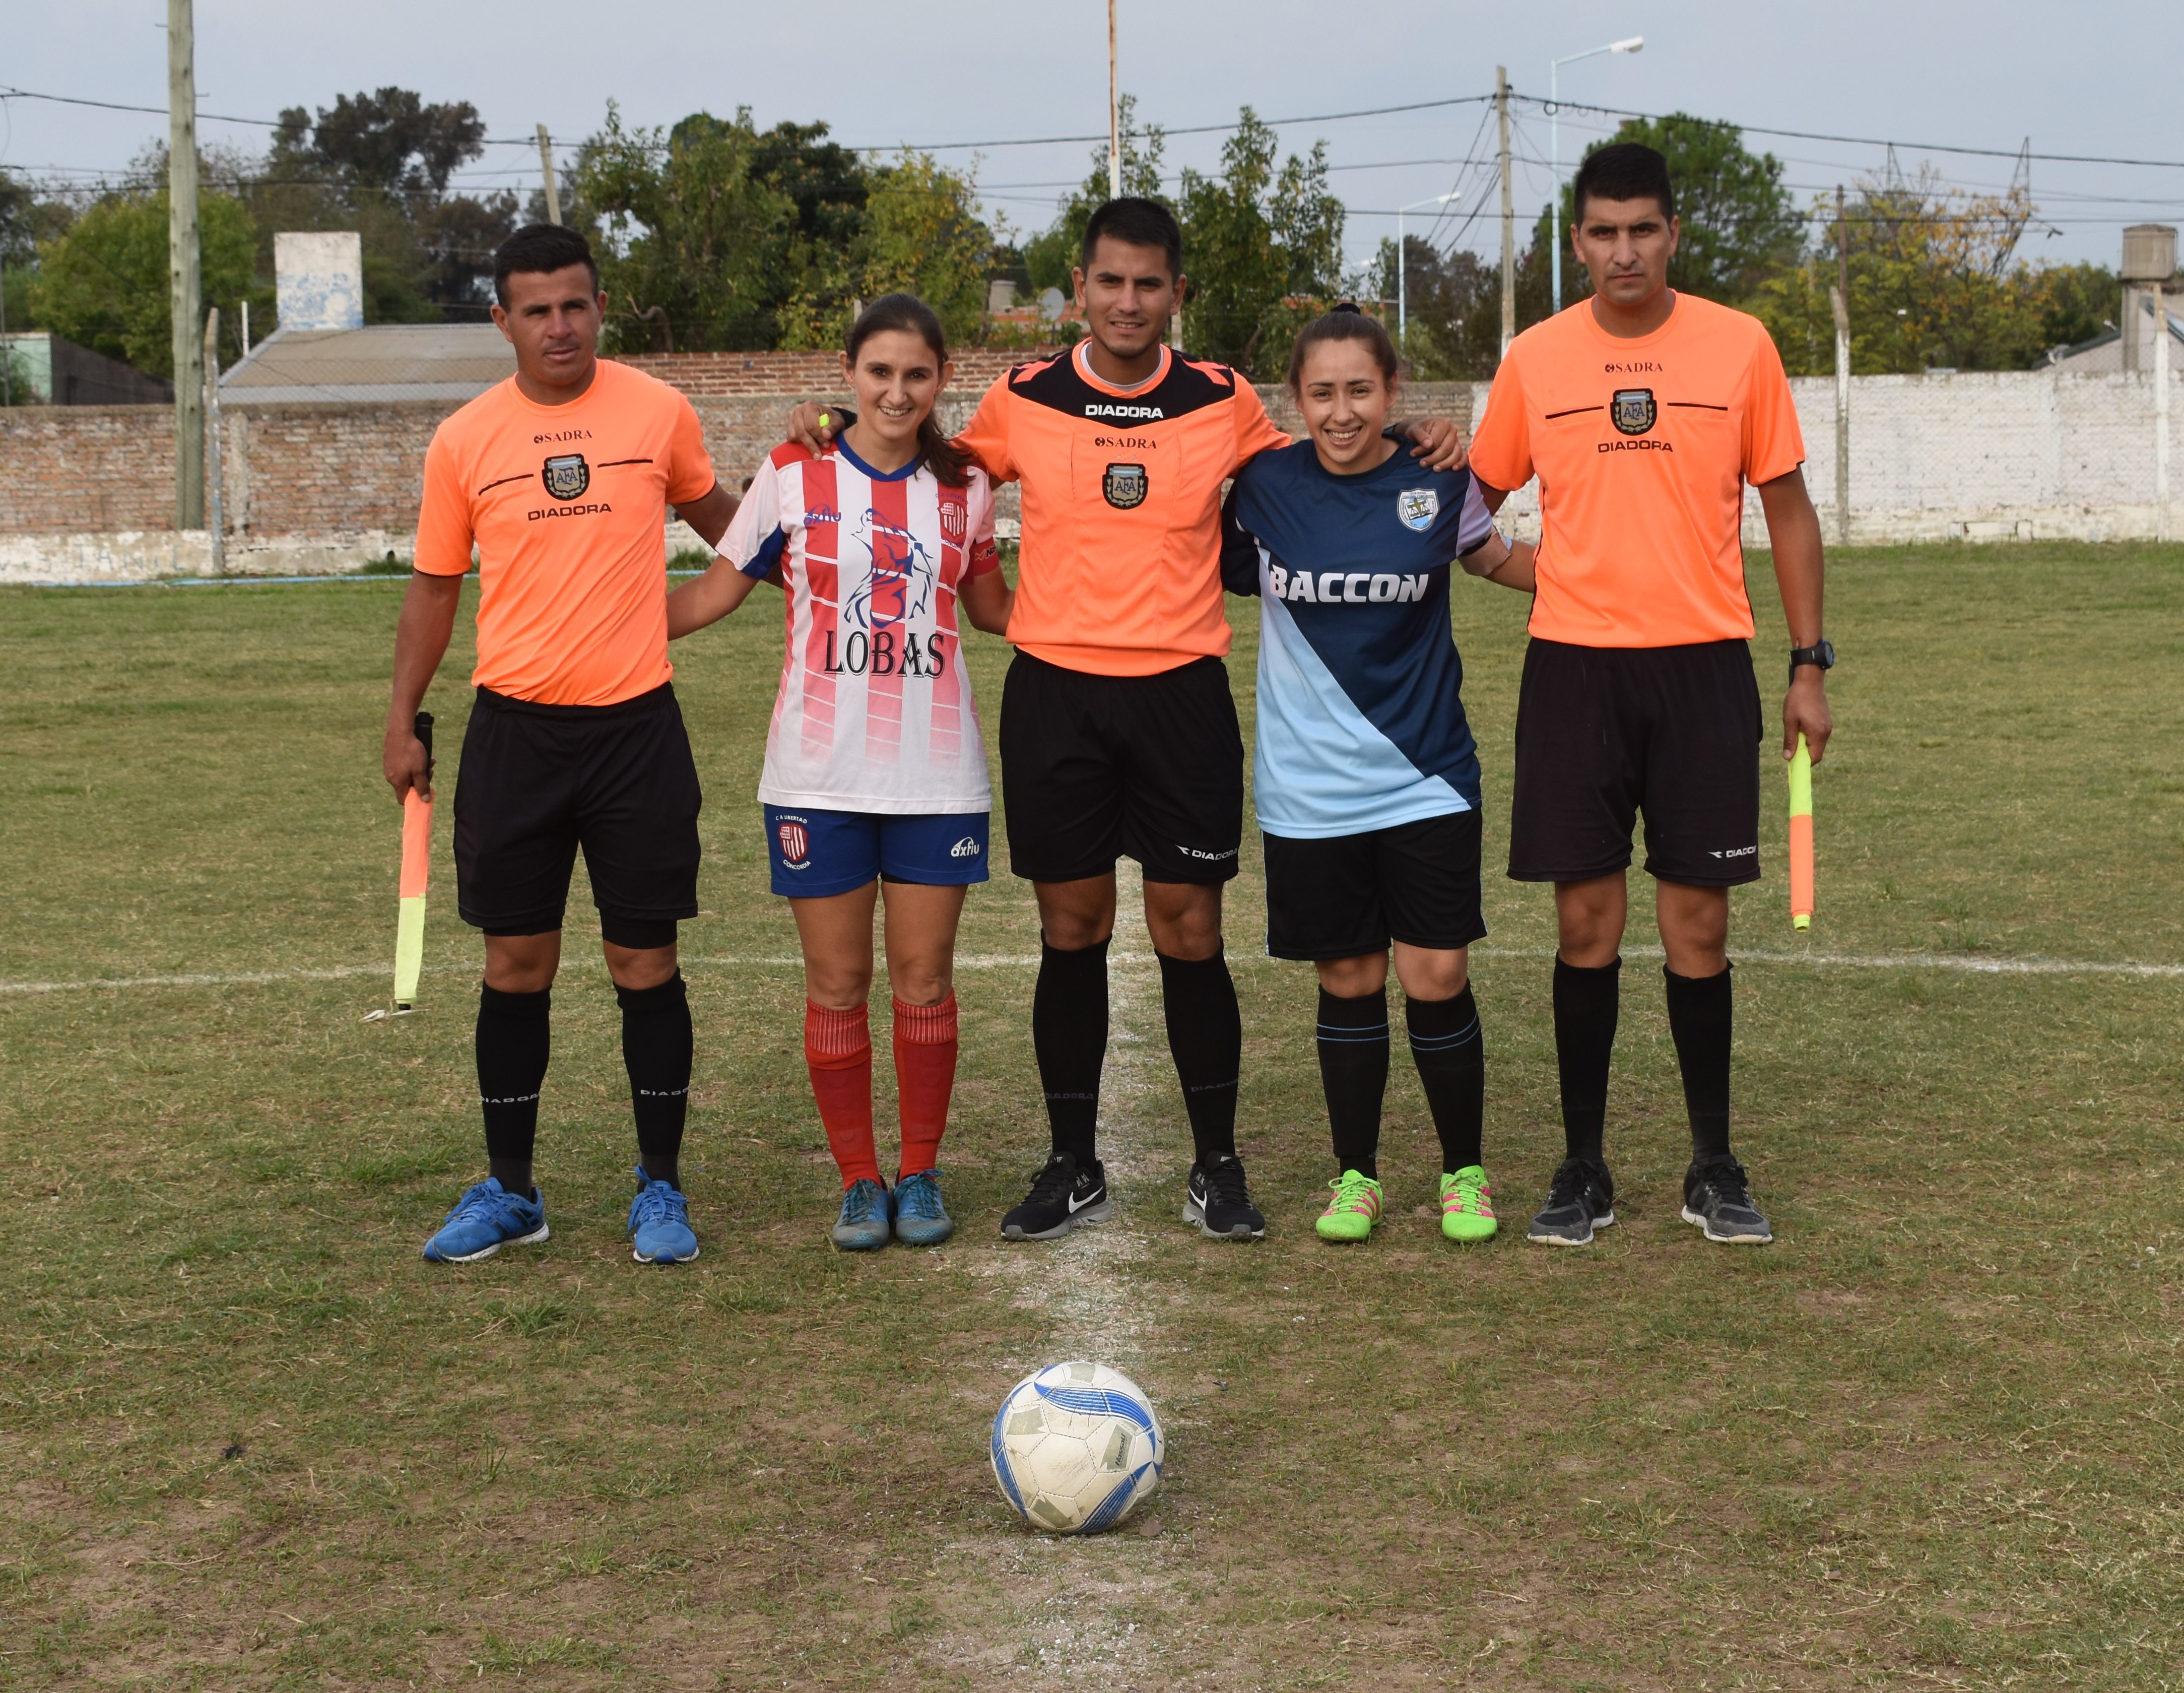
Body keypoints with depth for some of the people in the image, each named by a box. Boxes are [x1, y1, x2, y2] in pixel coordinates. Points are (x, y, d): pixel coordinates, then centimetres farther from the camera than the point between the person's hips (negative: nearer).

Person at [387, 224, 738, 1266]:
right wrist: (402, 722, 5)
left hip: (636, 726, -1)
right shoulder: (463, 441, 0)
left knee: (644, 960, 4)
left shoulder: (657, 412, -1)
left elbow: (715, 515, 18)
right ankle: (508, 1190, 20)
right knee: (516, 964, 7)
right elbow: (434, 586, 9)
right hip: (514, 731, 1)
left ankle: (660, 1188, 16)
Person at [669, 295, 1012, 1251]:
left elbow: (993, 608, 16)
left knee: (924, 982, 5)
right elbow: (715, 592, 4)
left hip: (936, 776, 1)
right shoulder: (794, 477, -2)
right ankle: (858, 1181, 16)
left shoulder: (963, 487, 4)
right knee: (836, 985, 3)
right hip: (819, 776, -1)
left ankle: (920, 1176, 19)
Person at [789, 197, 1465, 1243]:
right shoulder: (1022, 400, 2)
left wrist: (1416, 450, 2)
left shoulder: (1224, 402, 3)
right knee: (1071, 933, 5)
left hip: (1181, 692, 0)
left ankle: (1216, 1168, 15)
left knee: (1190, 934, 2)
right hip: (1053, 694, 0)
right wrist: (839, 437, 3)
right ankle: (1072, 1167, 17)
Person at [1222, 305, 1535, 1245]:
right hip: (1310, 788, 1)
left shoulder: (1438, 483, -2)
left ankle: (1464, 1171, 17)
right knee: (1347, 981, 8)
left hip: (1425, 779, 0)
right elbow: (1217, 573, 13)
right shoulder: (1263, 486, -3)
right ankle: (1354, 1173, 24)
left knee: (1437, 977, -2)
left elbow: (1497, 559, 16)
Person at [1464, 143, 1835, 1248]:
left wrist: (1809, 665, 4)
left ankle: (1714, 1167, 15)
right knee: (1587, 923, 3)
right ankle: (1582, 1167, 13)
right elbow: (1473, 503, 15)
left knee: (1698, 923, 3)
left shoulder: (1739, 348, 1)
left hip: (1703, 666, 0)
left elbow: (1786, 506, 7)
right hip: (1573, 668, 0)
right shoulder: (1533, 360, 3)